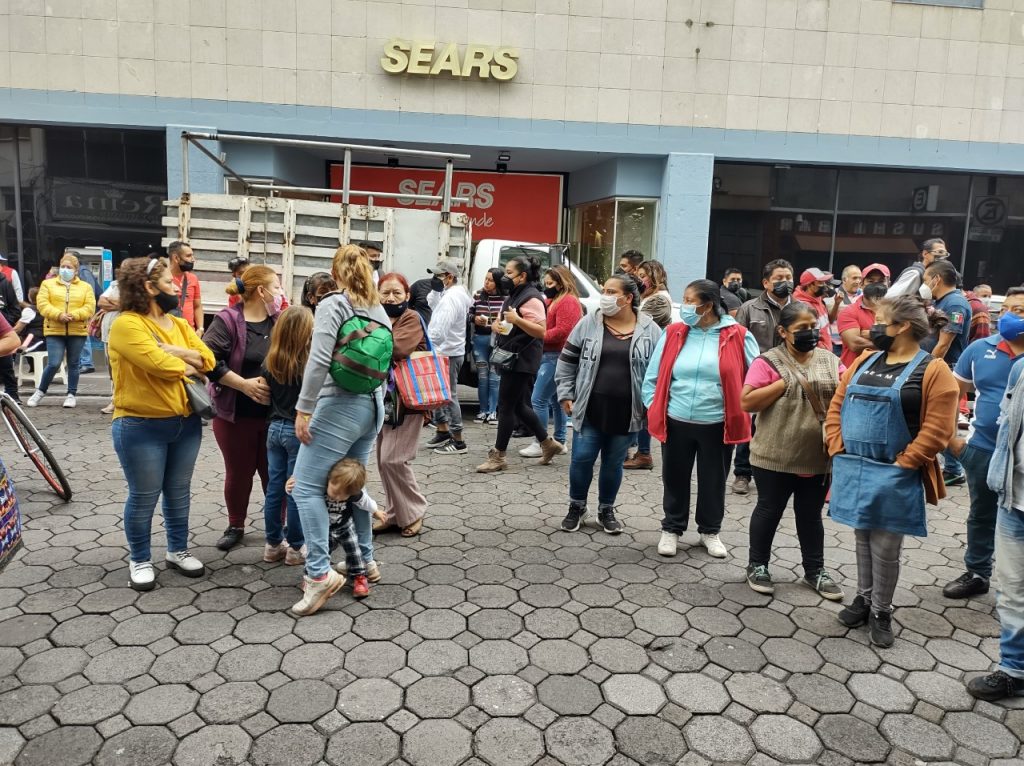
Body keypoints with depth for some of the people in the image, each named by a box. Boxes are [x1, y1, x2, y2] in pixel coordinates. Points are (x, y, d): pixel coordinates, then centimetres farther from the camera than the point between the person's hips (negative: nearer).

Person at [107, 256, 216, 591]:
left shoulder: (180, 324, 10)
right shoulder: (126, 324, -13)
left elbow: (208, 359, 1)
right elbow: (160, 365, -24)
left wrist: (174, 351, -14)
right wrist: (189, 365, -5)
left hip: (186, 422, 7)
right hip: (142, 427, -6)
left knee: (179, 492, 16)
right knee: (144, 497, 5)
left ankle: (178, 550, 31)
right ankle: (140, 560, 22)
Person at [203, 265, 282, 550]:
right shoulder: (227, 321, -11)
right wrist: (244, 384, -20)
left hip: (275, 415, 3)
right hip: (235, 415, -3)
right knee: (238, 473, 12)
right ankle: (235, 526, 32)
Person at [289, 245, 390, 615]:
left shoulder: (332, 304, -7)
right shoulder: (379, 310, 14)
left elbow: (318, 361, -18)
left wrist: (303, 408, -14)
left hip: (340, 406, -8)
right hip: (372, 406, 8)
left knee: (307, 487, -5)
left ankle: (319, 573, -12)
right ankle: (366, 561, 23)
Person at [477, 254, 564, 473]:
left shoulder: (531, 298, -14)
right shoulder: (514, 295, 17)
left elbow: (541, 331, -21)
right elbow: (502, 321, 24)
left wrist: (516, 319, -28)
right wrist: (496, 324, 2)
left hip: (522, 360, -10)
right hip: (511, 358, 10)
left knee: (506, 406, -4)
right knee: (519, 406, 15)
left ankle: (498, 457, 4)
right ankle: (548, 444, 27)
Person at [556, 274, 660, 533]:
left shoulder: (650, 330, -2)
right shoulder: (588, 324, 0)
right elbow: (567, 361, 5)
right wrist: (566, 395, 0)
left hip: (626, 413, 0)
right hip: (590, 409, 0)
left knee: (613, 463, 11)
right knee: (582, 458, 3)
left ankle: (606, 510, 30)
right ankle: (577, 506, 25)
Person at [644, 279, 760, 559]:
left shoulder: (738, 336, -6)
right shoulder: (673, 333, 0)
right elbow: (653, 377, 7)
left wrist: (745, 411, -2)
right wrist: (653, 409, 0)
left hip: (717, 425, -1)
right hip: (676, 422, 1)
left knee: (713, 480, 13)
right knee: (675, 478, 12)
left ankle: (710, 531, 34)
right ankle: (671, 529, 31)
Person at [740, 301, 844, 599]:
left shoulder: (829, 359, 5)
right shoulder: (768, 361, -9)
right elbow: (747, 402, -15)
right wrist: (786, 382, -18)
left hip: (818, 456, 4)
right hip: (776, 456, -4)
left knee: (811, 514, 17)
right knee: (769, 510, 11)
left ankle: (815, 570, 30)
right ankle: (757, 565, 26)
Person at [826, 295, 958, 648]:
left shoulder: (933, 371, -9)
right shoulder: (864, 362, 8)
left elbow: (937, 429, -13)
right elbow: (837, 406, 10)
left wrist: (901, 464, -15)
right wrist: (837, 447, 0)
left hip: (893, 477, -5)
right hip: (853, 469, 5)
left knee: (885, 547, 5)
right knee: (862, 539, 17)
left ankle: (881, 612, 22)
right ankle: (864, 598, 33)